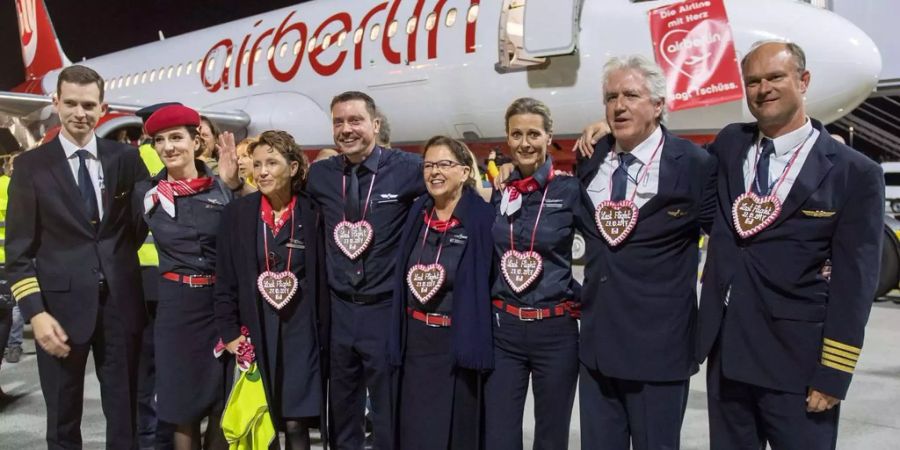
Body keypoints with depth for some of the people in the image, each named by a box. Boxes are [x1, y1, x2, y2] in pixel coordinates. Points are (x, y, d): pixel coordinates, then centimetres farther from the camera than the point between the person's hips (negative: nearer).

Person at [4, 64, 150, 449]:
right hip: (61, 304, -1)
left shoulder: (126, 159, 4)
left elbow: (146, 220, 11)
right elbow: (18, 249, -2)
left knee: (125, 413, 13)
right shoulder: (32, 165, 0)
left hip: (121, 301, 1)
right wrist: (35, 312, -10)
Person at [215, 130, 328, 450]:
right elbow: (225, 279, 2)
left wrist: (323, 335, -1)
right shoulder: (237, 212, 0)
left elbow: (322, 279, 0)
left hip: (299, 330, -1)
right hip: (254, 329, 1)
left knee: (296, 423, 0)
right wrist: (229, 333, -3)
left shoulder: (312, 213, -3)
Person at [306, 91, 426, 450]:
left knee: (390, 417, 11)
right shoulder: (319, 174, 3)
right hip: (338, 310, 4)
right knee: (341, 414, 19)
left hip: (387, 310, -3)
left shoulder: (408, 168, -8)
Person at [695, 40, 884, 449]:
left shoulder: (854, 173, -6)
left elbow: (853, 285, -8)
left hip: (796, 362, -4)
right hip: (725, 352, 4)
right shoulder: (728, 145, 6)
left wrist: (833, 376, -11)